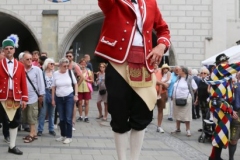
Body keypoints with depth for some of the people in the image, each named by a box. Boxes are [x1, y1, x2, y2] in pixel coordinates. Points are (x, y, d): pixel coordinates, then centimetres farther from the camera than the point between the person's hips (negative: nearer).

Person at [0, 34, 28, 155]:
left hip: (16, 98, 3)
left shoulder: (20, 66, 6)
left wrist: (24, 98, 0)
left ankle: (12, 146, 22)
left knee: (15, 122, 10)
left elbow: (23, 83, 5)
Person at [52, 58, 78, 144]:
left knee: (68, 118, -2)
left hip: (69, 97, -2)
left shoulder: (70, 72, -5)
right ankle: (63, 135, 24)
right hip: (59, 98, 2)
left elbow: (75, 84, 4)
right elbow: (53, 87, 3)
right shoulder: (55, 74, -4)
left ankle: (69, 136, 7)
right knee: (61, 118, 10)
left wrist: (76, 95, -2)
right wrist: (53, 99, 3)